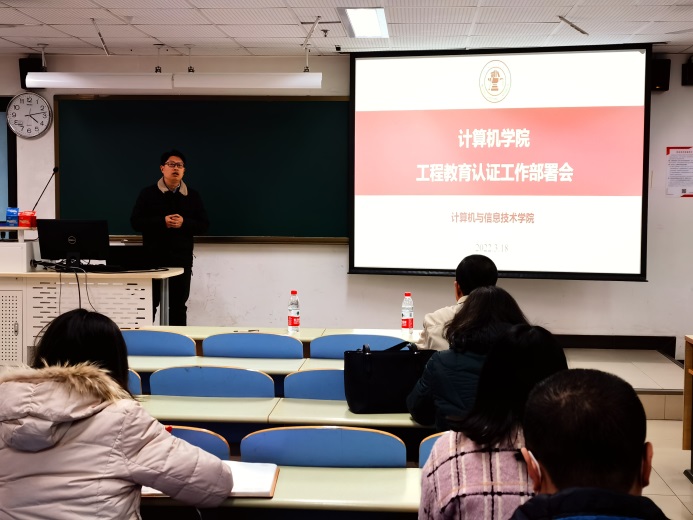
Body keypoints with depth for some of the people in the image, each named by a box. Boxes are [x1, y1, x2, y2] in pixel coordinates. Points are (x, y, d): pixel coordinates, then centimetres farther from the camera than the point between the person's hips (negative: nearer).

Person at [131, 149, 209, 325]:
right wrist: (162, 222, -17)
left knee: (179, 306, 9)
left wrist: (184, 223, -15)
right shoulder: (148, 193, 2)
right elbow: (136, 222, -4)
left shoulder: (193, 196, 8)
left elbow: (204, 225, 4)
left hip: (182, 259, 2)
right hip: (153, 258, -2)